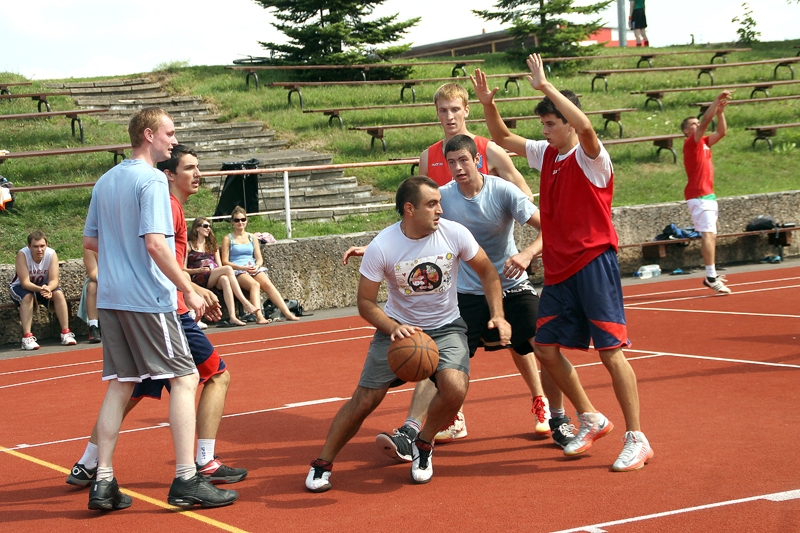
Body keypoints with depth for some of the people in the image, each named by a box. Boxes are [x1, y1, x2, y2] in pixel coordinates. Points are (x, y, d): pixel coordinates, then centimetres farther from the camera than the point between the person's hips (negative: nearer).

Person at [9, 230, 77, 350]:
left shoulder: (52, 254, -21)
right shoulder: (22, 255, -28)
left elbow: (54, 280, -23)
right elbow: (25, 282, -32)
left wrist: (48, 289, -47)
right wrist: (40, 289, -51)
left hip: (44, 285, 3)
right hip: (20, 287, -3)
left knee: (58, 294, -24)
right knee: (27, 297, -34)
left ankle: (65, 333, -19)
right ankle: (27, 337, -37)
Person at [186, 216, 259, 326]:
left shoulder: (212, 245, 29)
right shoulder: (189, 245, 11)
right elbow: (183, 269, 3)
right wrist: (199, 270, -13)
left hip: (215, 279, 4)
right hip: (198, 279, -4)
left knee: (224, 279, -35)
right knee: (228, 269, -29)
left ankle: (232, 317, -51)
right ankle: (245, 303, -37)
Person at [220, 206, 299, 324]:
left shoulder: (252, 237, 20)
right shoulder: (228, 239, 7)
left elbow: (259, 259, 16)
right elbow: (225, 261, -2)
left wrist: (256, 266, -9)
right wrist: (243, 267, -15)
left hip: (254, 269, 4)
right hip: (237, 271, -4)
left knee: (268, 284, -26)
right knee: (255, 284, -35)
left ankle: (287, 313, -37)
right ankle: (259, 316, -51)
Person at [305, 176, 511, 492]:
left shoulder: (454, 234, -15)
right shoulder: (382, 247, -20)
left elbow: (487, 271, 1)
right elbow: (366, 303, -11)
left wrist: (497, 315, -11)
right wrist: (394, 328, -29)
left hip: (445, 327, 1)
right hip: (398, 327, -1)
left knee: (455, 388, -26)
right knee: (365, 400, -5)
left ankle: (423, 445, 5)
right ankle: (322, 463, 17)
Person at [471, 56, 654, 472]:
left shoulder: (590, 157, -11)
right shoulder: (546, 154, 11)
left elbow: (584, 125, -33)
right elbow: (503, 139, 23)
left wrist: (544, 86, -32)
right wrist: (488, 105, 6)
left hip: (594, 262, -8)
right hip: (559, 267, 8)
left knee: (610, 351, -8)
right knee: (545, 347, 8)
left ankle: (636, 440, -2)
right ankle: (591, 419, 23)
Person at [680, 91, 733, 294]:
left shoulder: (704, 143, 17)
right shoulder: (691, 142, -7)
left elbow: (722, 132, 15)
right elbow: (705, 122, -18)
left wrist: (720, 112, 3)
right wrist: (716, 100, -19)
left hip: (707, 195, 10)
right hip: (699, 195, -10)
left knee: (710, 235, 12)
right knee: (708, 235, -19)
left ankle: (711, 276, 16)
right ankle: (711, 277, -26)